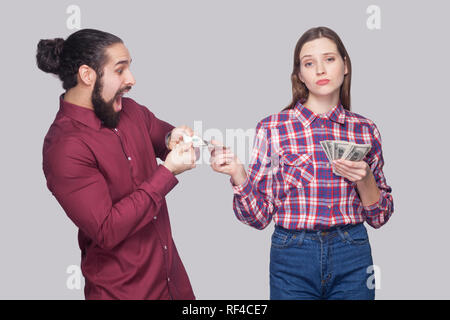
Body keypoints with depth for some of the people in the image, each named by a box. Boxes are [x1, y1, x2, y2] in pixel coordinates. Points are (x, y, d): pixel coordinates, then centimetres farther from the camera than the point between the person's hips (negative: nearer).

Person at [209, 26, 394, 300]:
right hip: (292, 257, -2)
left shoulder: (365, 130, 1)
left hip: (352, 259, 2)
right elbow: (259, 216, -3)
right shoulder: (273, 128, -5)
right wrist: (237, 174, -19)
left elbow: (379, 217, 6)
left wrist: (364, 179, -13)